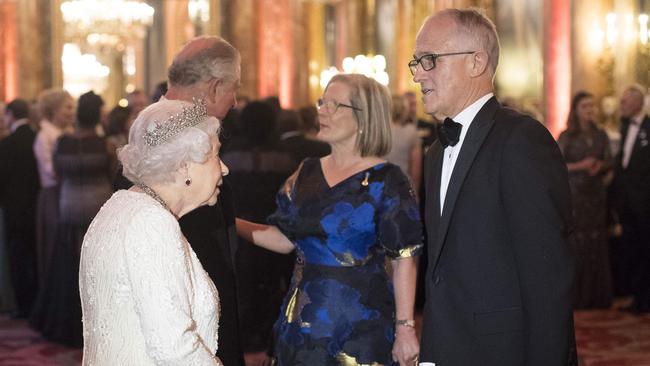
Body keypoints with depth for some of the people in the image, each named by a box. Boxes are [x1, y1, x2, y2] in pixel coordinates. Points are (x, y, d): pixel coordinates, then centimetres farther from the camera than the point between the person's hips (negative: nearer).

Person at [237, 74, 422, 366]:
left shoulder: (385, 181, -9)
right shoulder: (307, 173, 8)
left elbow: (404, 261, -11)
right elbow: (287, 238, 12)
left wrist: (405, 329, -15)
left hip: (359, 323, -5)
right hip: (302, 320, 5)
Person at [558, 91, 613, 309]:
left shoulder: (601, 136, 10)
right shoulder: (566, 137, -1)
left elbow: (609, 163, 12)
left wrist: (600, 166, -9)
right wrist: (580, 166, -17)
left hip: (596, 193, 3)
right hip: (574, 192, -3)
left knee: (597, 242, 2)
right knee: (575, 243, -5)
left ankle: (597, 296, 9)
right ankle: (576, 296, 2)